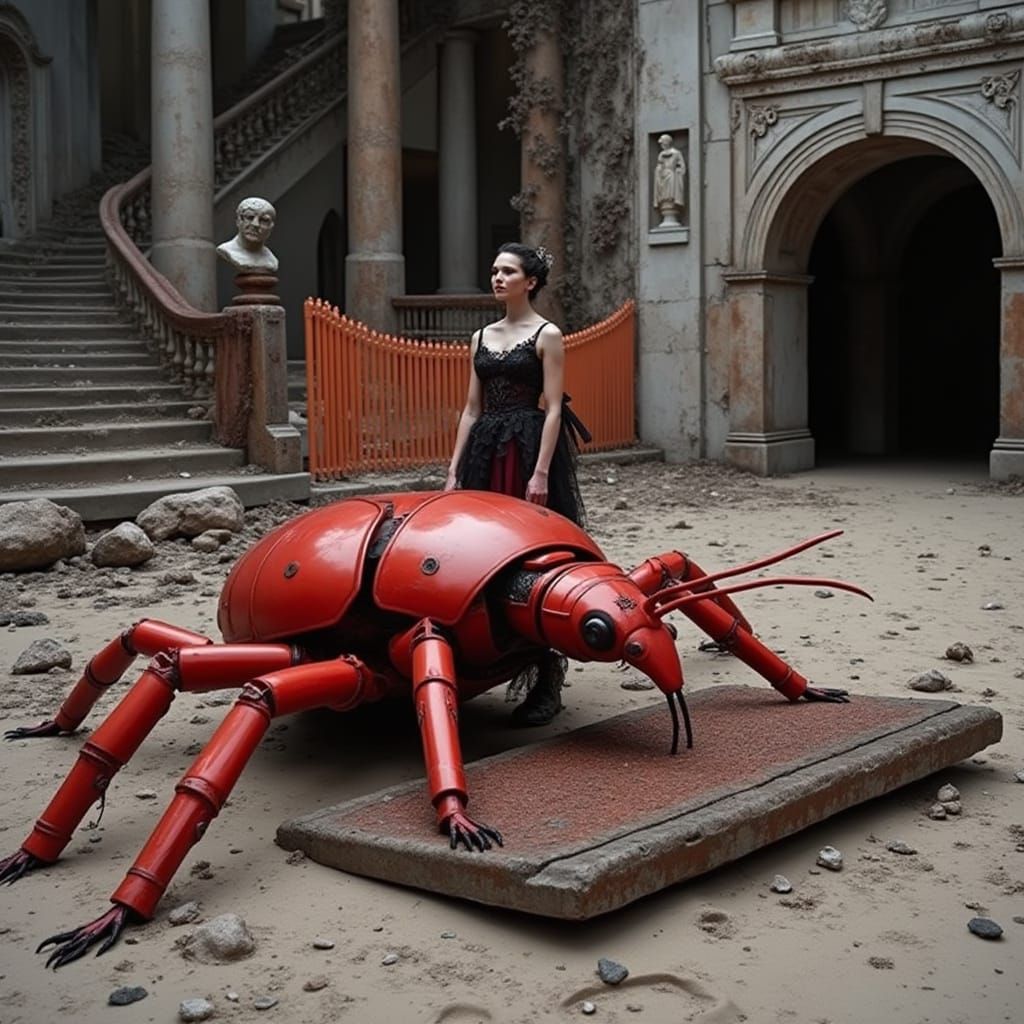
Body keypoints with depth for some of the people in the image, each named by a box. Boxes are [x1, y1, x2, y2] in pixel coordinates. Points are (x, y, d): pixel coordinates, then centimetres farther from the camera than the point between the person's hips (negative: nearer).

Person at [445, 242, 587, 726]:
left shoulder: (547, 335, -1)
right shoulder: (481, 337, 15)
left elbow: (553, 408, -8)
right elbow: (471, 408, 15)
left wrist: (540, 473, -17)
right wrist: (454, 471, 9)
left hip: (529, 448, -6)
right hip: (485, 450, 6)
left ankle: (546, 685, -3)